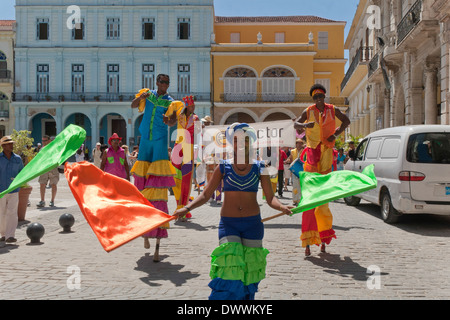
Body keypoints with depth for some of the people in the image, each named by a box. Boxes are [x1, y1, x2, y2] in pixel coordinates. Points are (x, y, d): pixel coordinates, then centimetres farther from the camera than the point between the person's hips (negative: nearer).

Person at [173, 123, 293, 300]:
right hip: (228, 223, -1)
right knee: (230, 268, -11)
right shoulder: (223, 167, 1)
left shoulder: (259, 167, 2)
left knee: (250, 268, 6)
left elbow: (270, 198, 0)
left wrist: (282, 207, -21)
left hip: (253, 223, 1)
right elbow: (205, 195, 2)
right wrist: (187, 208, -13)